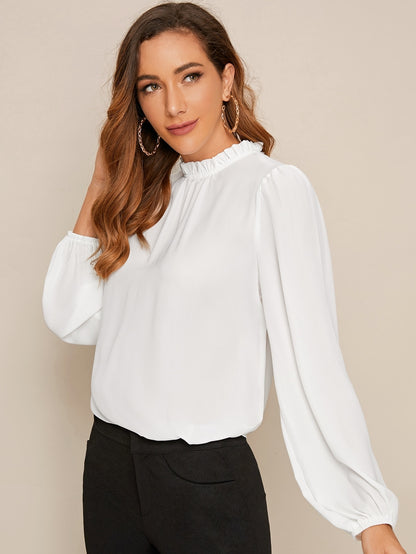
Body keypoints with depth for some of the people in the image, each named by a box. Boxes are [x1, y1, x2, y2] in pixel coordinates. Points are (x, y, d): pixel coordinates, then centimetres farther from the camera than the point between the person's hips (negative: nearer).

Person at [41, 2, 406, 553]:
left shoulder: (274, 187, -11)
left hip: (207, 479, -5)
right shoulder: (147, 193, 7)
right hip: (108, 464, 6)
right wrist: (102, 185, 3)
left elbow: (310, 360, -16)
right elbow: (71, 320, 3)